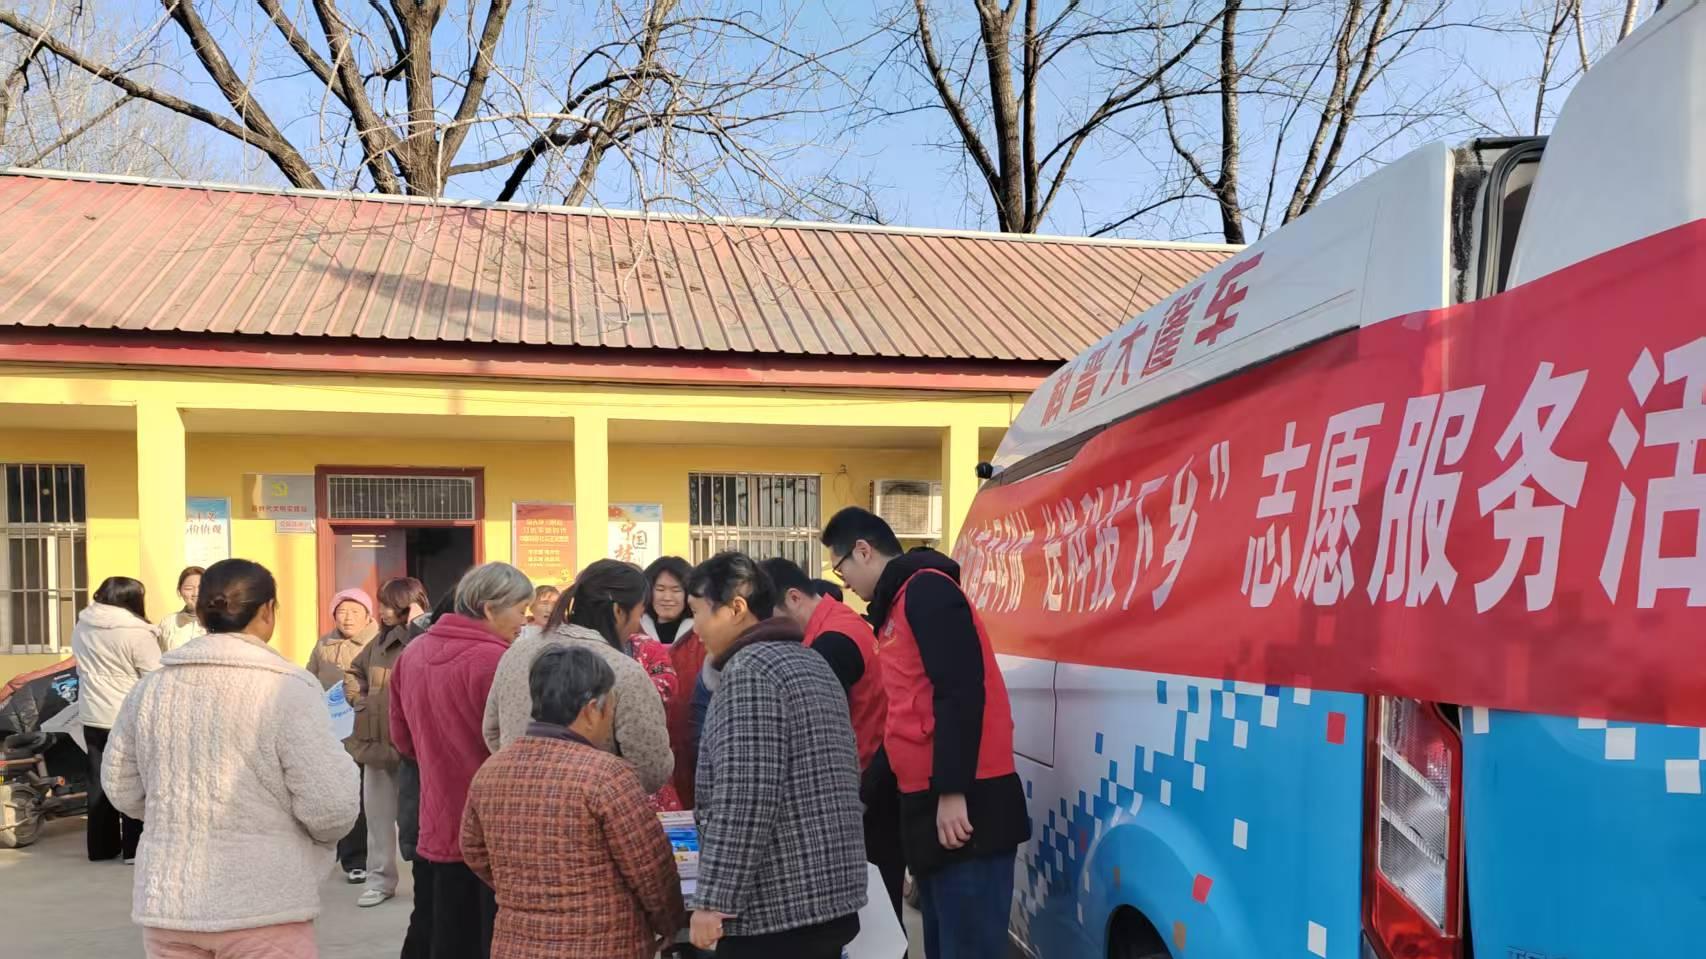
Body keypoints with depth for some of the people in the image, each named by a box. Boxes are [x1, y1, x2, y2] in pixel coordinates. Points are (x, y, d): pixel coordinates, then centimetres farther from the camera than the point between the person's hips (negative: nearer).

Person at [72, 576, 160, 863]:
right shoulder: (136, 633, -18)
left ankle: (101, 846, 21)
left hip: (92, 716, 6)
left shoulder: (81, 627, 5)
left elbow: (88, 668, 15)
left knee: (100, 781, 14)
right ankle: (134, 847, 7)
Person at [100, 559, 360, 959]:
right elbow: (331, 807, -17)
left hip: (167, 902, 5)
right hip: (262, 907, -5)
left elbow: (123, 792, 12)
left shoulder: (150, 687, 2)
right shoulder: (288, 688, -14)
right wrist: (343, 767, 4)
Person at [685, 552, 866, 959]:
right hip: (833, 897, 9)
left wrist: (713, 901, -17)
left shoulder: (750, 669, -13)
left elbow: (745, 799, -21)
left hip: (776, 907, -9)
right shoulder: (810, 661, 16)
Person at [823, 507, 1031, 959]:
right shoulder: (900, 603, 21)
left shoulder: (925, 589, -8)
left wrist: (952, 791, -22)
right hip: (932, 804, 10)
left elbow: (961, 691, -19)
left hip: (964, 807, -10)